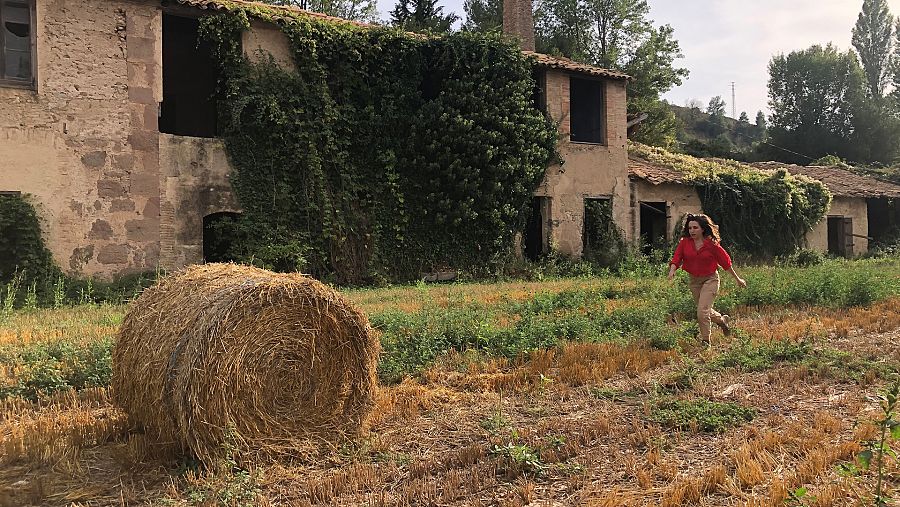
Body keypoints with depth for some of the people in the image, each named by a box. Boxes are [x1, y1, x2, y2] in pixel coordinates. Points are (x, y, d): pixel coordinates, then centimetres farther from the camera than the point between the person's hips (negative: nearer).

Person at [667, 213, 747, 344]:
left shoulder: (711, 244, -13)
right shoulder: (684, 242, -6)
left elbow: (725, 261, -5)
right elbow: (676, 258, -13)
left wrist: (737, 279, 3)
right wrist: (672, 270, -35)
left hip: (710, 279, -5)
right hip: (694, 280, 5)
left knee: (702, 312, -15)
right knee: (706, 311, 19)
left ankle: (705, 341, 2)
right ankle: (723, 320, 50)